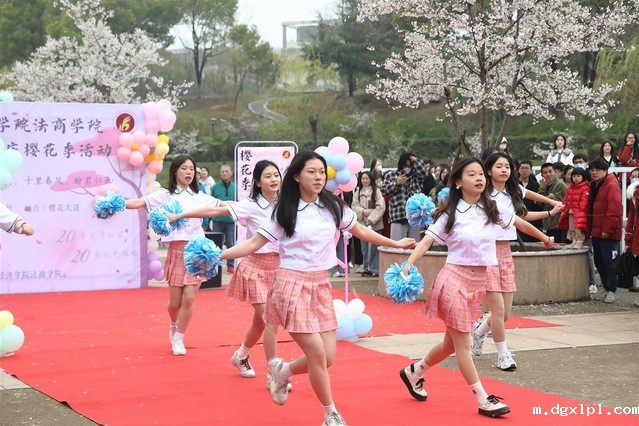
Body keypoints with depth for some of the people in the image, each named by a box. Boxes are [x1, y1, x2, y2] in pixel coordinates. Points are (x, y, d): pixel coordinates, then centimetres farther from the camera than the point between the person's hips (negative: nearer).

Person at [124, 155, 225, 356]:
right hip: (177, 250, -2)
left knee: (189, 298, -7)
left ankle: (178, 340, 10)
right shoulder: (165, 195, 2)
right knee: (175, 302, 2)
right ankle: (174, 325, 36)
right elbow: (140, 202, -11)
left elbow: (224, 205, 15)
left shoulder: (200, 197, 12)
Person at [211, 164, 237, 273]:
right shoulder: (215, 187, 4)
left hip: (231, 220, 0)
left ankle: (231, 265, 12)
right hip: (217, 219, 0)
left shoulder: (235, 187, 3)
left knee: (231, 244, 4)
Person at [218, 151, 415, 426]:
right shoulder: (284, 211, -5)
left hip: (321, 285, 5)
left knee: (327, 357, 0)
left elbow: (361, 232, 18)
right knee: (317, 354, -9)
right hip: (292, 284, -5)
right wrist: (218, 254, -19)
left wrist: (396, 244, 24)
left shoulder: (333, 206, 5)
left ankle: (282, 370, 29)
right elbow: (254, 244, -6)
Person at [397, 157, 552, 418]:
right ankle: (483, 400, 2)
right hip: (455, 278, -6)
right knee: (462, 343, -2)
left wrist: (544, 238, 36)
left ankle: (414, 372, 35)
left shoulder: (492, 210, 5)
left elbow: (519, 223, 21)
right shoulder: (450, 214, -8)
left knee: (452, 342, 13)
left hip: (478, 282, 6)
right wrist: (406, 267, -27)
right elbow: (426, 242, -12)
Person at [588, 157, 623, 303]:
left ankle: (611, 291, 0)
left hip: (608, 234, -9)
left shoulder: (611, 186, -11)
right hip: (596, 232, 9)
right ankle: (606, 289, 22)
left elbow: (614, 210, -18)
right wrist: (590, 229, 15)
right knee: (599, 262, 12)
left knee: (608, 262, -6)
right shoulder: (593, 186, 17)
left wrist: (607, 229, -21)